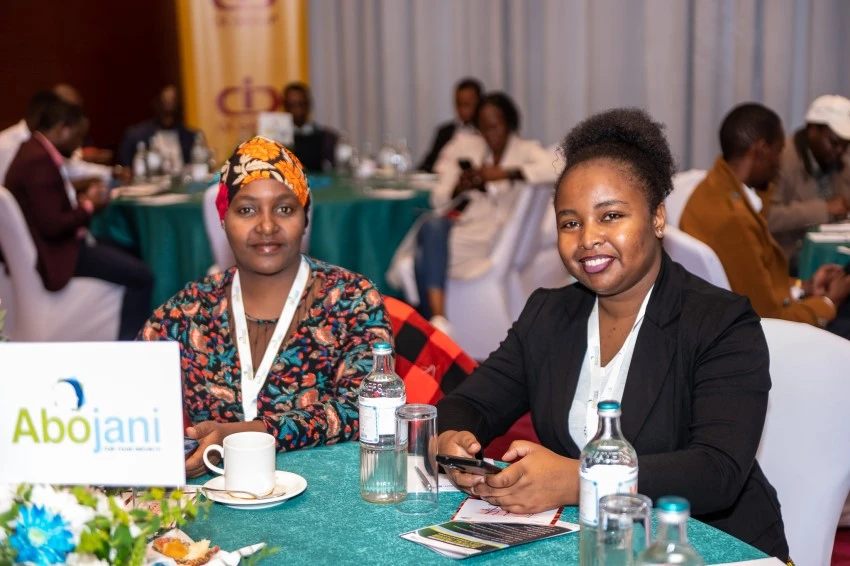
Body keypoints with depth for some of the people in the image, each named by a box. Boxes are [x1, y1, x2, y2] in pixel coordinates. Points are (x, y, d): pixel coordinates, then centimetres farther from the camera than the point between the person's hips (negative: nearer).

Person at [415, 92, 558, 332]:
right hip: (463, 221, 4)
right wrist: (458, 188, -12)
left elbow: (555, 168, -16)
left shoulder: (525, 150, 7)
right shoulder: (465, 145, 16)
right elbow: (438, 199, 12)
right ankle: (437, 320, -37)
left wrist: (503, 173, -22)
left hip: (496, 235, -3)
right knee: (431, 227, -32)